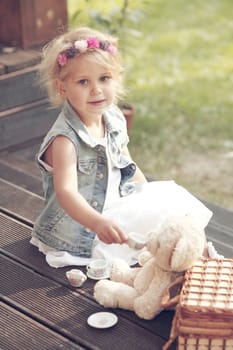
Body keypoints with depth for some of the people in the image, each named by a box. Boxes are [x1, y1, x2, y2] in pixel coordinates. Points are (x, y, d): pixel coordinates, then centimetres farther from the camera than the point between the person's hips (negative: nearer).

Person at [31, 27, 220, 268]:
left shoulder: (114, 119, -4)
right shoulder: (65, 140, -29)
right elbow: (66, 193, -40)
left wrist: (149, 193, 10)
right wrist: (98, 223, -55)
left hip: (116, 203, 8)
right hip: (79, 229, -8)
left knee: (169, 194, 5)